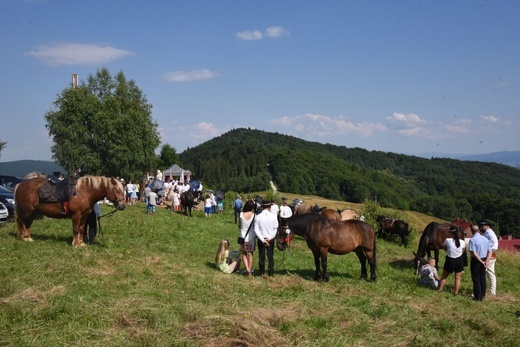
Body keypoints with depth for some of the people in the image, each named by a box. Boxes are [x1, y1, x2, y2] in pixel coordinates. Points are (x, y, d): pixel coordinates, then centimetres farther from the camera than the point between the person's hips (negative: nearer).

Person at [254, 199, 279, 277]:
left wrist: (262, 239, -12)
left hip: (261, 239, 0)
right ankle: (270, 273, 14)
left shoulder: (258, 217, -8)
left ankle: (262, 273, 16)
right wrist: (270, 237, -11)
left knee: (261, 256, 10)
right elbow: (276, 229, -9)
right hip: (271, 239, 0)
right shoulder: (273, 216, -7)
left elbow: (256, 230, -11)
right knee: (270, 256, 9)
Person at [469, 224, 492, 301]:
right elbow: (489, 252, 0)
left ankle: (477, 297, 11)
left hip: (476, 261, -6)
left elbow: (474, 254, -22)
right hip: (484, 260, 6)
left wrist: (482, 262, -14)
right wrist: (486, 261, -9)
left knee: (476, 279, 5)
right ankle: (482, 295, 26)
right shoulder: (485, 239, 3)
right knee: (483, 278, 17)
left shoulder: (472, 240, -17)